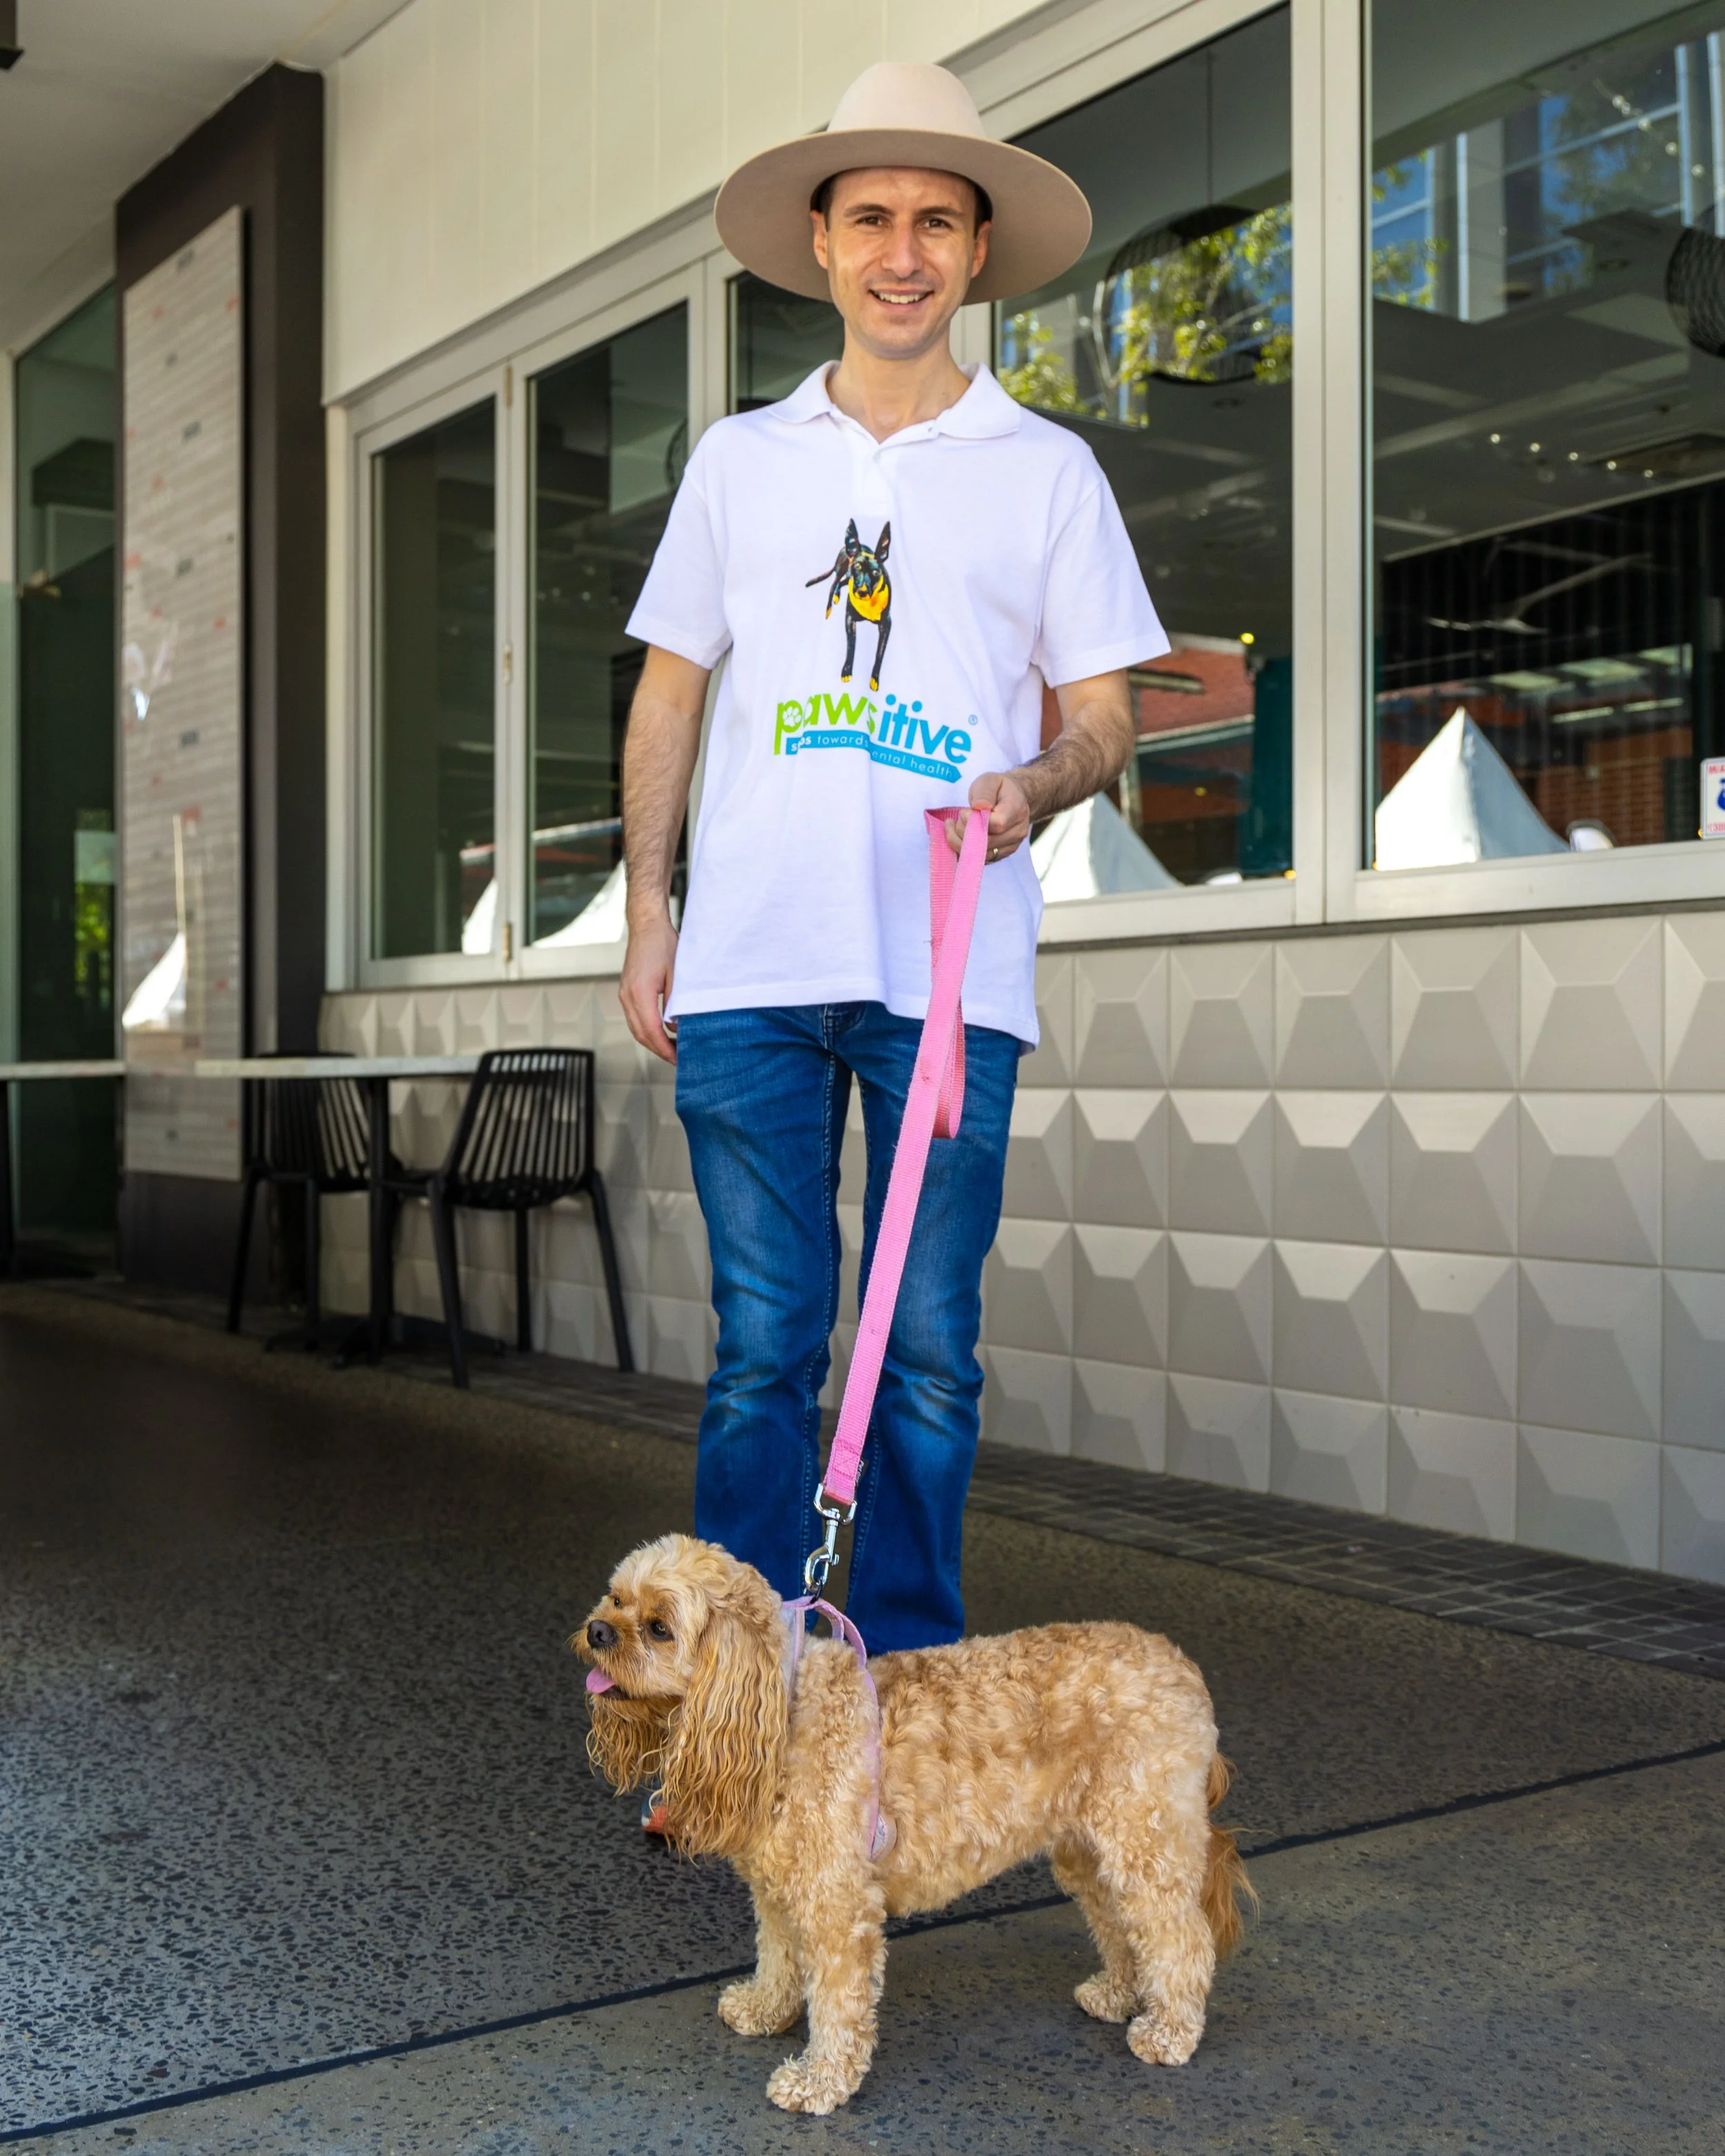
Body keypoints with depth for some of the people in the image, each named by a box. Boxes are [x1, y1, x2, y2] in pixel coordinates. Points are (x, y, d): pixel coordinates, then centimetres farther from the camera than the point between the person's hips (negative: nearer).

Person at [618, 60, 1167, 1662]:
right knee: (761, 1345, 2)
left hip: (951, 972, -1)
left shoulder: (1046, 470, 11)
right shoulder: (738, 459, 16)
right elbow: (668, 695, 17)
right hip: (750, 965, 1)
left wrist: (1040, 781, -13)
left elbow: (1104, 717, 9)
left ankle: (907, 1690, 13)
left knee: (928, 1354, 1)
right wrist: (649, 917, 9)